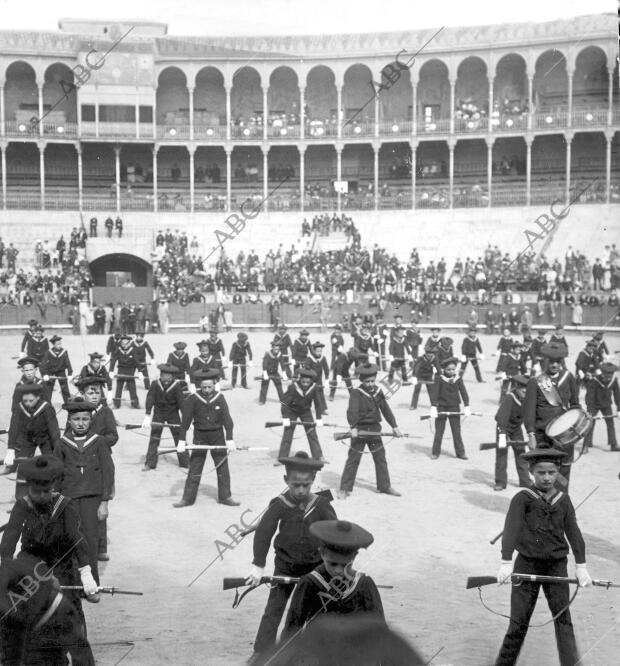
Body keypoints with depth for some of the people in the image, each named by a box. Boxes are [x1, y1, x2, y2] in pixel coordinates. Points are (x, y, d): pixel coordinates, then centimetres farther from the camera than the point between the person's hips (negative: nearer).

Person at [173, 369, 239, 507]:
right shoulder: (193, 399, -11)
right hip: (200, 436, -1)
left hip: (217, 435, 1)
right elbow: (185, 421, -8)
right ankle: (188, 498, 9)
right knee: (195, 467, 2)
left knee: (222, 466, 5)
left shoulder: (220, 398, -8)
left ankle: (225, 496, 17)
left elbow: (227, 419, -7)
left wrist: (230, 439, -13)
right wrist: (181, 441, -11)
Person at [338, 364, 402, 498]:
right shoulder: (356, 393, -12)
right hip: (360, 429, -5)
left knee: (381, 458, 11)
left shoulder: (378, 392, 6)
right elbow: (352, 411, -26)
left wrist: (394, 426, 14)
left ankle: (385, 486, 24)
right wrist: (353, 427, -40)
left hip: (374, 429, 5)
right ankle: (344, 489, 4)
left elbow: (386, 410, 13)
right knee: (353, 459, -2)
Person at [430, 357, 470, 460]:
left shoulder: (458, 379, 0)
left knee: (456, 431, 4)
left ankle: (460, 452, 12)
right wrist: (433, 407, -21)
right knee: (439, 431, 5)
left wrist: (466, 406, -9)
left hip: (454, 408, 2)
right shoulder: (439, 379, -8)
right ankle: (435, 452, 14)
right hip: (441, 408, -2)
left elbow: (463, 392, -2)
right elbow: (434, 393, -13)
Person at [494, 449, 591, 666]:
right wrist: (506, 562, -30)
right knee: (519, 620, 2)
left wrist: (581, 566, -12)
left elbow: (573, 532, -1)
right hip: (526, 565, -2)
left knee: (563, 617, -3)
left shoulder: (563, 500, 5)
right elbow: (511, 529, -17)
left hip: (557, 566, 2)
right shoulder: (522, 499, -5)